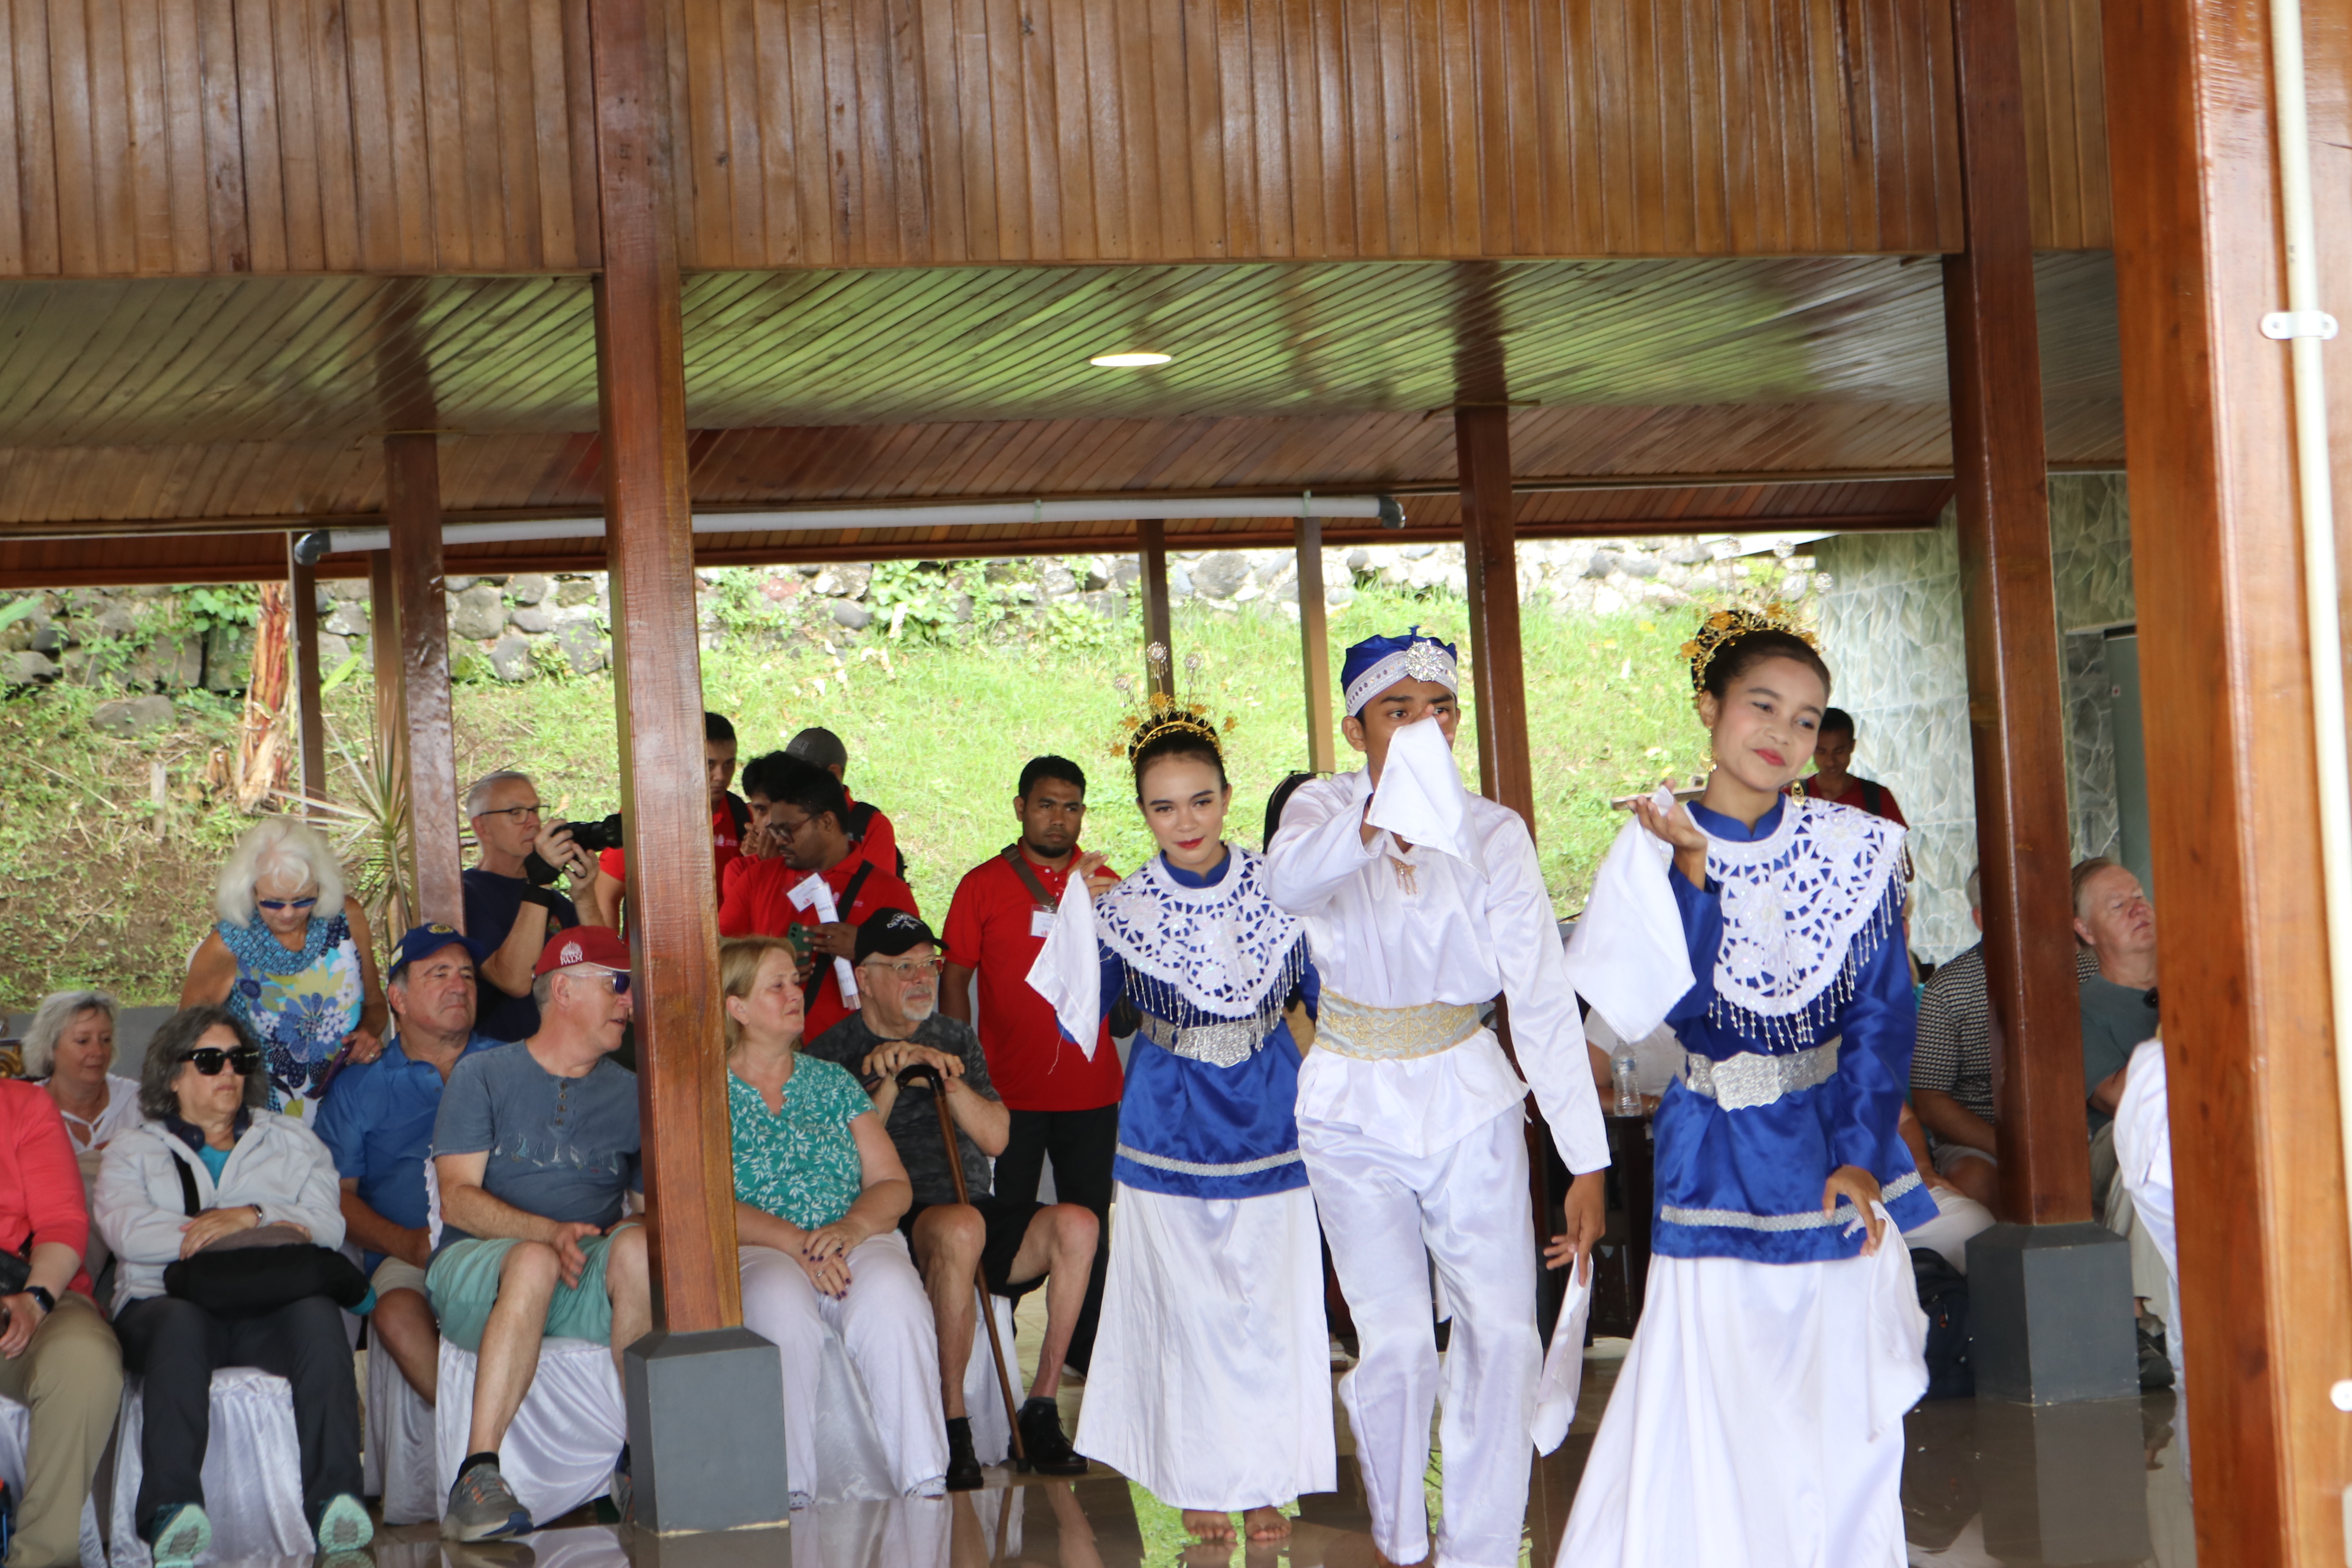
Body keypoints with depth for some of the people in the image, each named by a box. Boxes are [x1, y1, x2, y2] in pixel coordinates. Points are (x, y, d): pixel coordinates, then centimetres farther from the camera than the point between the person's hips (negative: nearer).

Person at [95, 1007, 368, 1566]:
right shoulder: (133, 1152, 24)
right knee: (181, 1322, -39)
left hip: (269, 1305, 1)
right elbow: (125, 1231, 1)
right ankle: (171, 1509, -51)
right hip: (167, 1302, -1)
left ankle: (334, 1497, -45)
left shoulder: (291, 1141, 27)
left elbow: (328, 1225, 8)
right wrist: (205, 1234, -9)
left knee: (316, 1314, -36)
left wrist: (252, 1218, -9)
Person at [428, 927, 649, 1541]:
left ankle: (640, 1460, -27)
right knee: (534, 1262, -38)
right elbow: (457, 1197, -5)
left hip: (585, 1284, 3)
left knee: (637, 1246, -31)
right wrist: (548, 1232, -22)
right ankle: (478, 1474, -40)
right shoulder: (483, 1075, 8)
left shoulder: (628, 1093, 18)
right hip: (478, 1265, -3)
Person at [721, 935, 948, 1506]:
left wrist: (853, 1226, -11)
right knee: (781, 1306, -38)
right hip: (753, 1253, -3)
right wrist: (796, 1242, -19)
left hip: (857, 1242, 3)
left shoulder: (832, 1082, 20)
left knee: (892, 1295, -32)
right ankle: (793, 1496, -36)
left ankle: (923, 1486, -36)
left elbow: (894, 1185, 12)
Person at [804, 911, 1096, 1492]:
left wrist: (947, 1076, -7)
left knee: (1075, 1225, -24)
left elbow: (995, 1138, 7)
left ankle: (1041, 1411, -18)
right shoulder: (832, 1053, 5)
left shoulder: (956, 1040, 19)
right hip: (894, 1221, -5)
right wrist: (887, 1085, -12)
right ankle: (951, 1425, -31)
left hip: (976, 1208, 5)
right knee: (960, 1228, -39)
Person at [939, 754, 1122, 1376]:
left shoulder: (1104, 883, 8)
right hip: (1009, 1089, -2)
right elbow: (953, 982, 2)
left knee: (1088, 1226, 8)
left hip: (1091, 1089, 2)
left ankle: (1088, 1350, 17)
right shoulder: (983, 886, 1)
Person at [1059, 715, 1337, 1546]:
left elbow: (1322, 1000, 5)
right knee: (1187, 1308, 5)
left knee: (1272, 1304, 4)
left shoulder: (1279, 888, -5)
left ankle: (1266, 1480, 18)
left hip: (1270, 1125, 1)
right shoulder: (1123, 909, -6)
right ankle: (1201, 1479, 21)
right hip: (1170, 1132, 0)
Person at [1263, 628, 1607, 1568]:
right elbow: (1289, 881, -31)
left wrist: (1587, 1162, -14)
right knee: (1395, 1342, -7)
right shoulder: (1324, 808, -6)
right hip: (1356, 1104, -1)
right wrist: (1377, 821, -52)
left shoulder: (1494, 834, -3)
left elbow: (1543, 999, -9)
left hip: (1471, 1101, 2)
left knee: (1502, 1333, -5)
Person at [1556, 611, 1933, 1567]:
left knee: (1849, 1409, 5)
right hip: (1720, 1158, -2)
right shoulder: (1652, 852, -3)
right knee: (1714, 1404, -3)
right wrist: (1691, 874, -21)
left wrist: (1860, 1153, -14)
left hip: (1843, 1156, 2)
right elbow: (1663, 1007, -15)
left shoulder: (1854, 847, 0)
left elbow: (1884, 1008, -5)